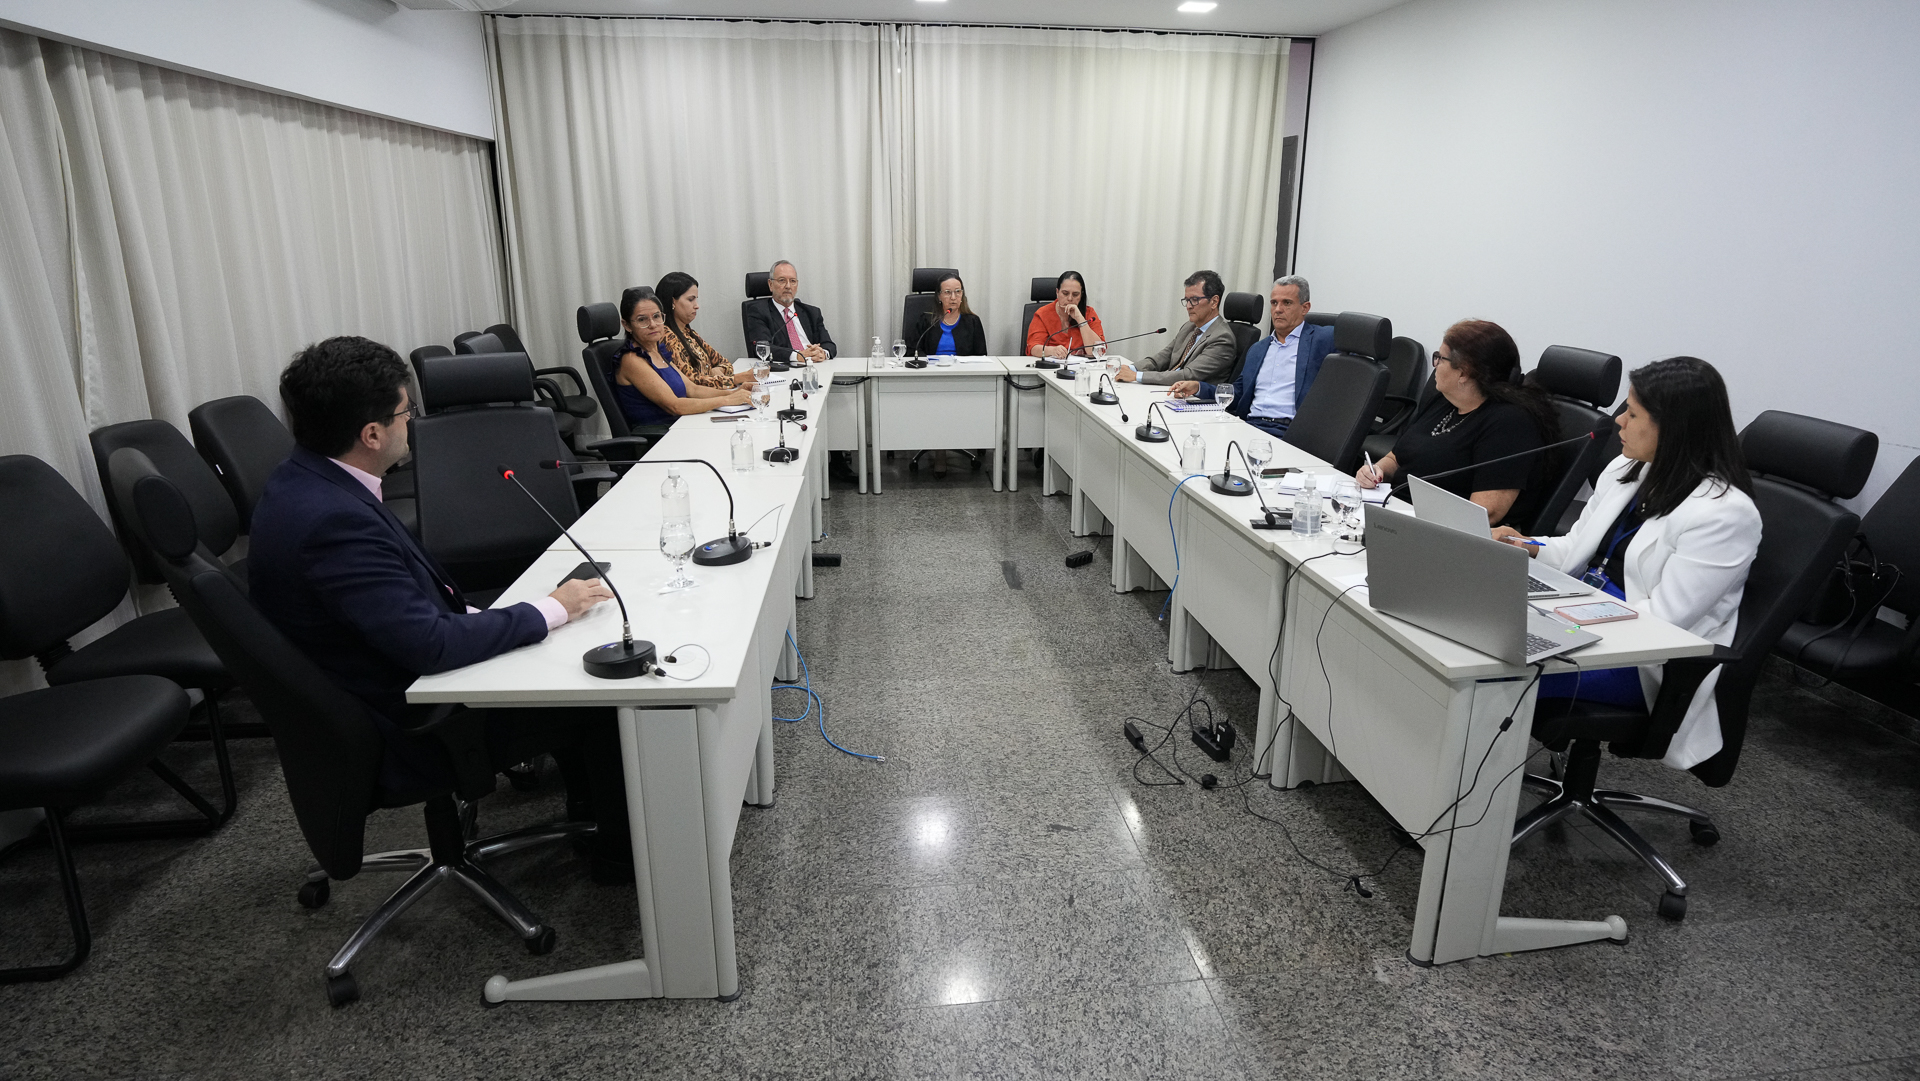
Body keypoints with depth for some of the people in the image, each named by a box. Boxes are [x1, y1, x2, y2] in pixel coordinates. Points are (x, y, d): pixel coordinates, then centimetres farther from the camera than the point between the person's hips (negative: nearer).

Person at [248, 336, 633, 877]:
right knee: (605, 697, -3)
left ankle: (588, 795, 34)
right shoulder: (332, 519, -32)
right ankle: (621, 848, 17)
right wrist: (550, 609, -22)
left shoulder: (305, 480, -1)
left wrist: (465, 614, -1)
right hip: (409, 733, -9)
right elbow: (430, 646, -32)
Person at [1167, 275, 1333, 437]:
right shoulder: (1256, 349, 25)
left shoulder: (1322, 340, 7)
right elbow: (1237, 395, 24)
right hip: (1250, 425, 5)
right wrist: (1198, 388, 10)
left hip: (1287, 434, -5)